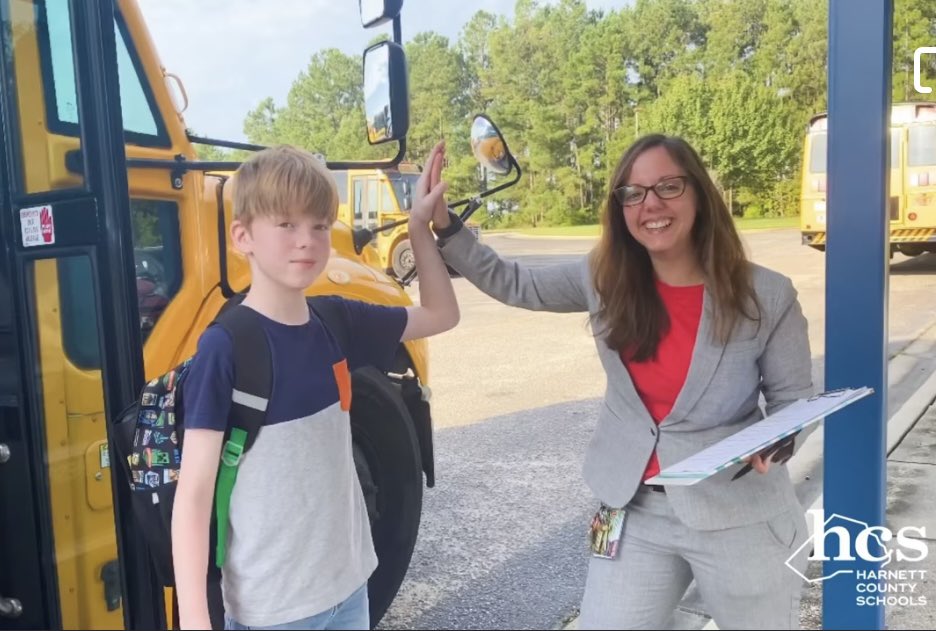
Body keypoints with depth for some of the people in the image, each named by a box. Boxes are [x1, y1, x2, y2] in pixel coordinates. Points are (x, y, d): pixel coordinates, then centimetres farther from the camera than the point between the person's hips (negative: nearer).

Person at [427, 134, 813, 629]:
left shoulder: (767, 296, -13)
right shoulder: (603, 279, -5)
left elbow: (793, 399, -2)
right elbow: (511, 284, 5)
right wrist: (444, 227, -4)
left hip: (738, 514, -2)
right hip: (634, 510, 2)